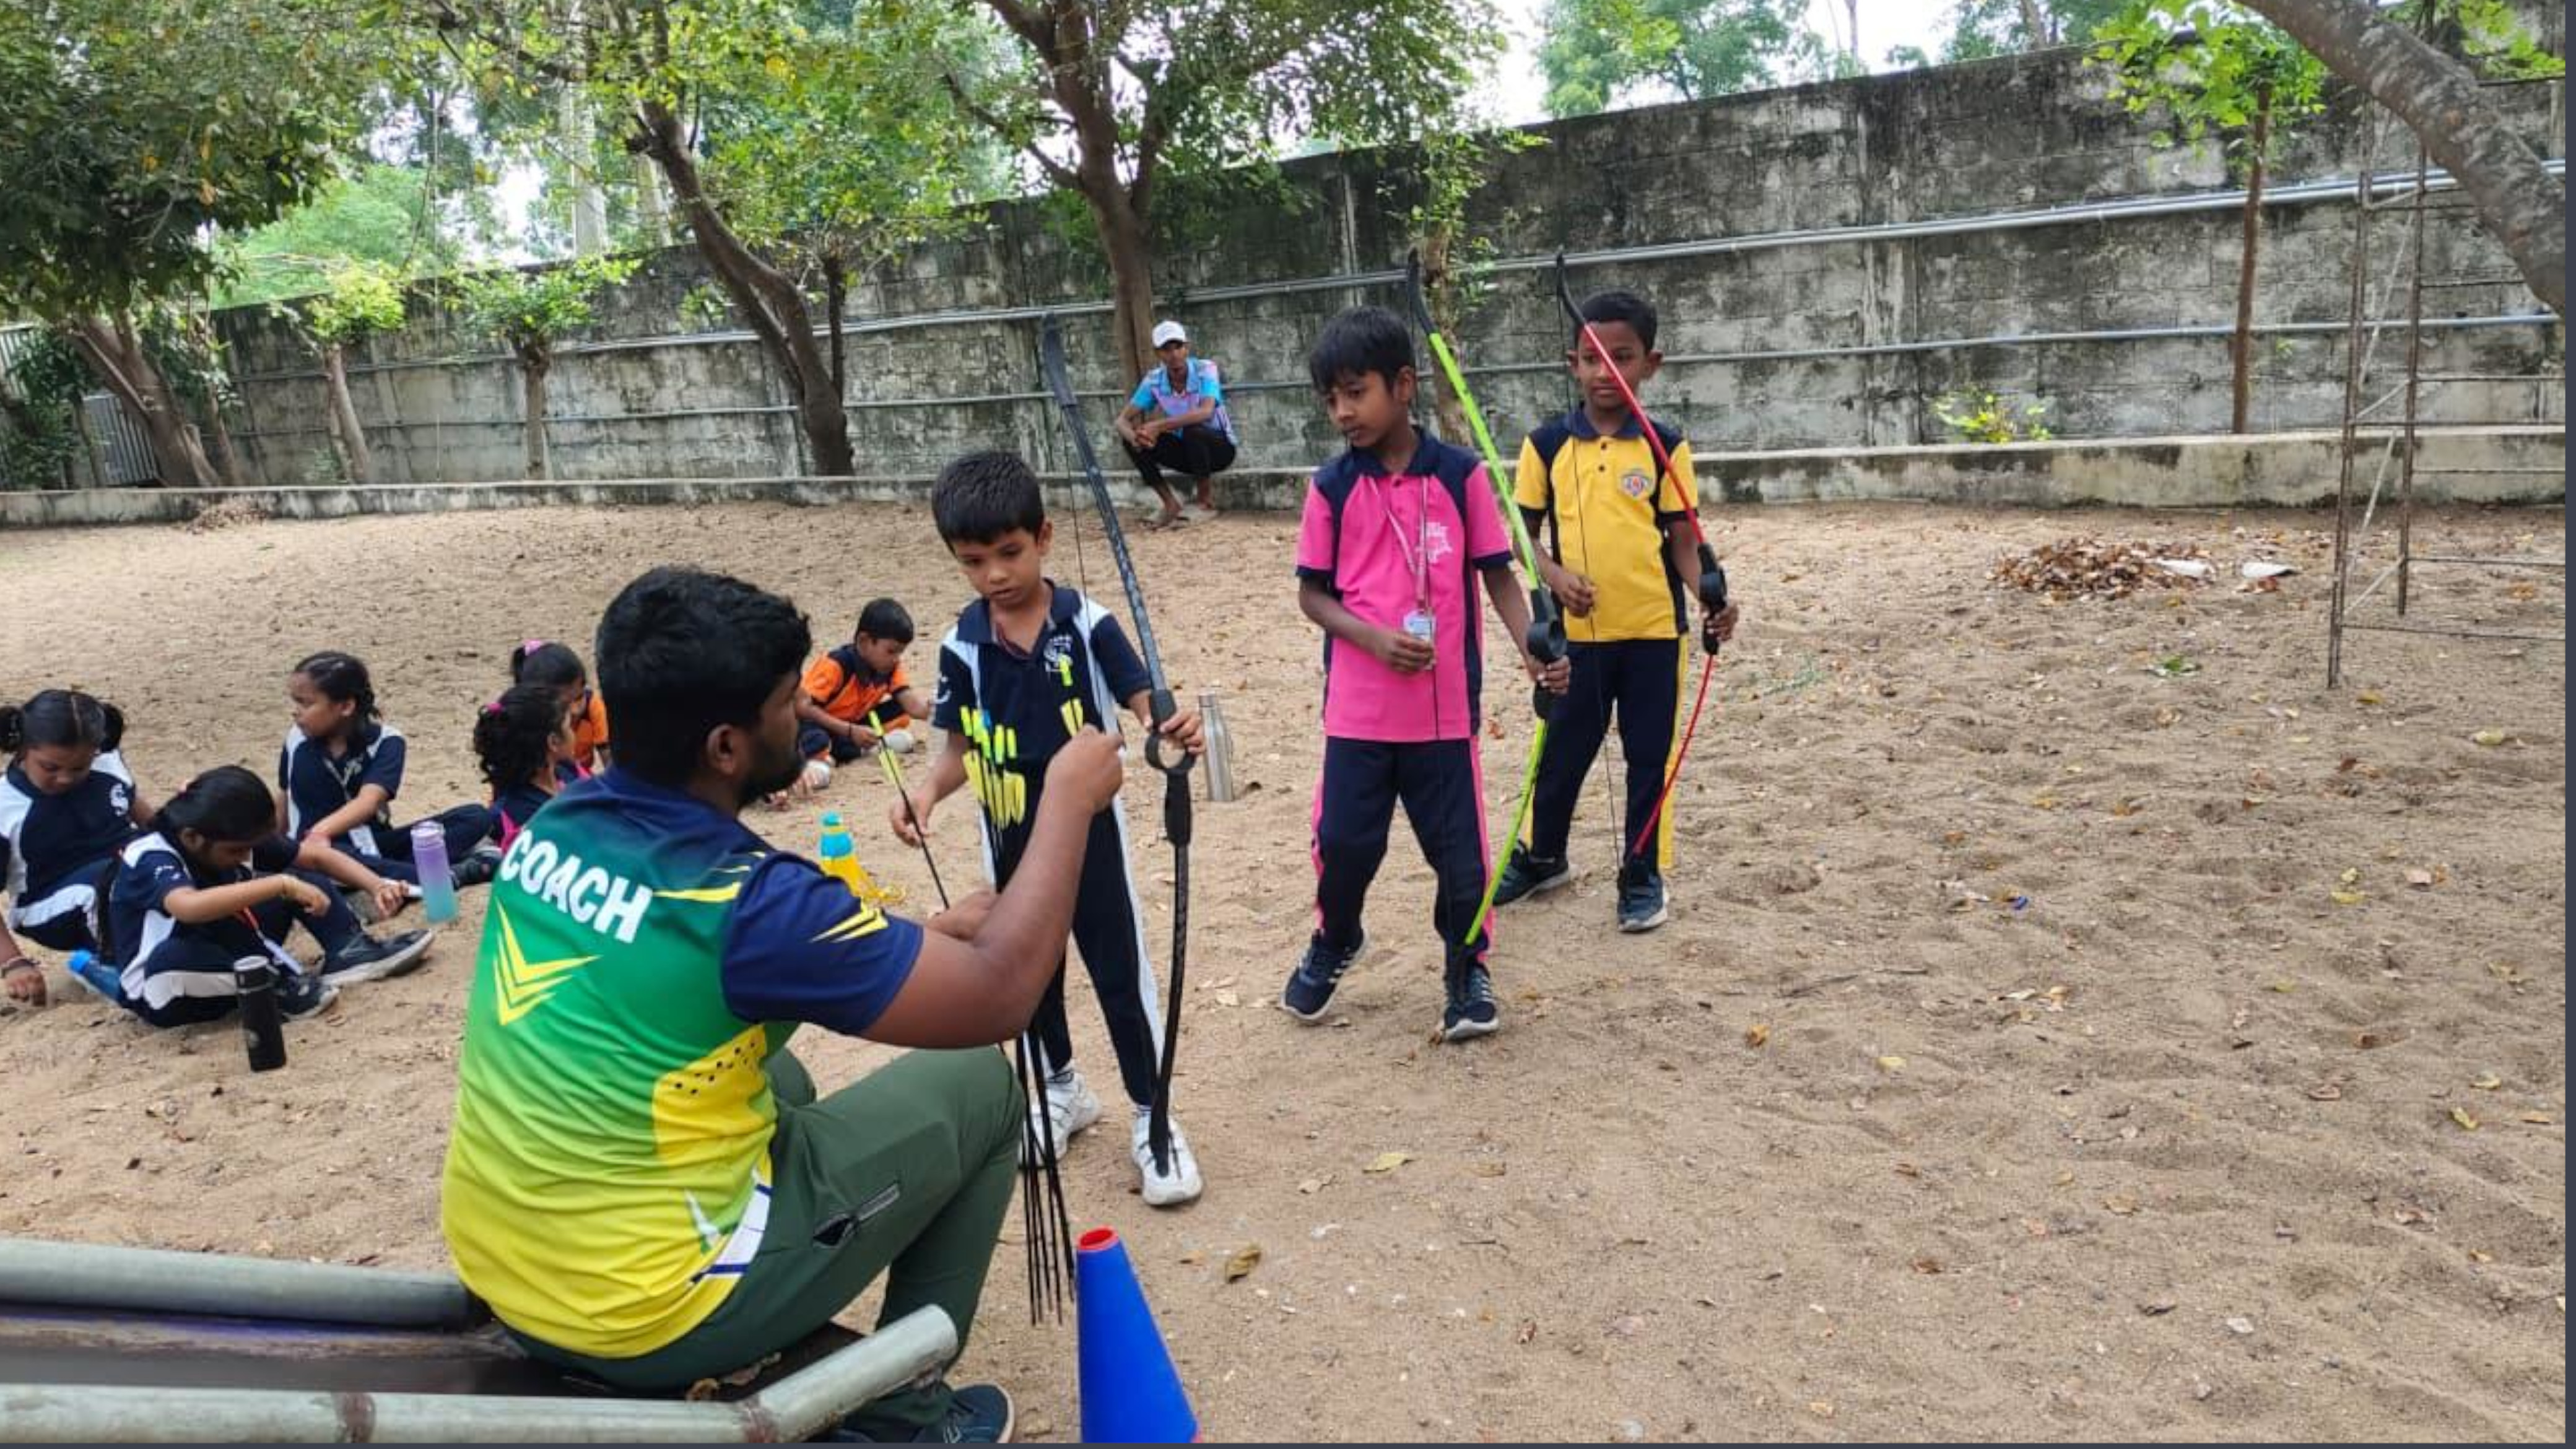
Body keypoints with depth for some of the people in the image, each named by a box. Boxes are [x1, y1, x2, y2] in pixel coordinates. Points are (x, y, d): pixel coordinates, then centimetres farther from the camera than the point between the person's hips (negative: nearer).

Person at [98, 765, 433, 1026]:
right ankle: (279, 983, -25)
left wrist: (376, 886, -18)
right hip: (167, 991, -7)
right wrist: (281, 885, -50)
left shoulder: (236, 839, -9)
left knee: (301, 876, -2)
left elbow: (317, 855, -2)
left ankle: (350, 951, -21)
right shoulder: (151, 859, -28)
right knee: (173, 957, -42)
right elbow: (189, 907, -50)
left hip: (231, 958, 7)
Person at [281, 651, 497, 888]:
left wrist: (322, 831, -42)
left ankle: (391, 873, -38)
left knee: (476, 817, -17)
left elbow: (368, 802, -26)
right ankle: (444, 876, -41)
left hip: (376, 848, 0)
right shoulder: (297, 740, -1)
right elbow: (284, 798, 14)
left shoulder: (385, 741, -10)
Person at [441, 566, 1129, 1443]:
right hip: (646, 1319, -7)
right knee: (977, 1087, 4)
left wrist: (916, 934, 11)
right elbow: (1000, 994, -17)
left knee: (780, 1082, 30)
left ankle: (785, 1361, 32)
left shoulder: (555, 826, -3)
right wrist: (1070, 801, -9)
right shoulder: (742, 900, -26)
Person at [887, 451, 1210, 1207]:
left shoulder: (1086, 624, -13)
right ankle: (1062, 1089, 42)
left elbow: (1143, 700, -18)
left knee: (1120, 971, 5)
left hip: (1090, 828, -3)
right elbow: (962, 747, 1)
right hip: (1011, 841, 3)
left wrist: (1176, 725, -40)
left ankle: (1152, 1118, 19)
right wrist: (927, 792, -18)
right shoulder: (962, 646, -5)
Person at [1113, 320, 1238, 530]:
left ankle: (1207, 501, -15)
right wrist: (1134, 437, -34)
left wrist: (1158, 426, -42)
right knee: (1128, 439, -14)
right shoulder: (1153, 381, -8)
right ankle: (1171, 505, -7)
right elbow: (1123, 420, -10)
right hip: (1187, 452, 4)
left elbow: (1206, 412, -38)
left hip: (1220, 447, -4)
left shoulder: (1205, 370, -20)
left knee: (1191, 430, -36)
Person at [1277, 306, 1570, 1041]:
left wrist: (1534, 647, -16)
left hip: (1446, 704, -1)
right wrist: (1374, 637, -15)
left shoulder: (1461, 475, -4)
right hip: (1357, 705, 1)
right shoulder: (1331, 486, -1)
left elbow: (1498, 574, 0)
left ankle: (1468, 970, 29)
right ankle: (1332, 944, 37)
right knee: (1344, 840, 8)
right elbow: (1311, 592, 2)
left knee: (1458, 845, 7)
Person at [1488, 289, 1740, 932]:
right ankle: (1542, 857, 34)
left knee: (1650, 756, 9)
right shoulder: (1546, 444, -1)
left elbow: (1685, 539, -2)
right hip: (1577, 629, 1)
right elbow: (1524, 530, 4)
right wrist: (1556, 576, -15)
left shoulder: (1665, 447, -2)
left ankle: (1644, 877, 23)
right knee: (1562, 752, 13)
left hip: (1654, 628, 0)